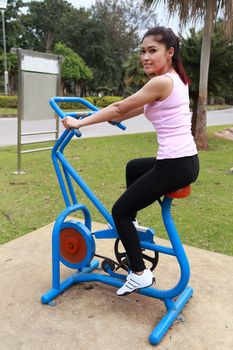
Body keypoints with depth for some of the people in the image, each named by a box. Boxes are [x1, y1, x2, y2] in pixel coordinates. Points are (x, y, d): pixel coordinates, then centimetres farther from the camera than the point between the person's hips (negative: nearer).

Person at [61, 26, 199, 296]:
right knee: (133, 167, 33)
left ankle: (140, 274, 8)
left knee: (119, 210, 2)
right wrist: (111, 118, 29)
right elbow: (135, 109, 22)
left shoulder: (161, 82, -15)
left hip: (174, 165, -10)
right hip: (187, 160, 10)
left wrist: (80, 123, -3)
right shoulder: (175, 79, 13)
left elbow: (119, 108, -11)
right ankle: (128, 225, 43)